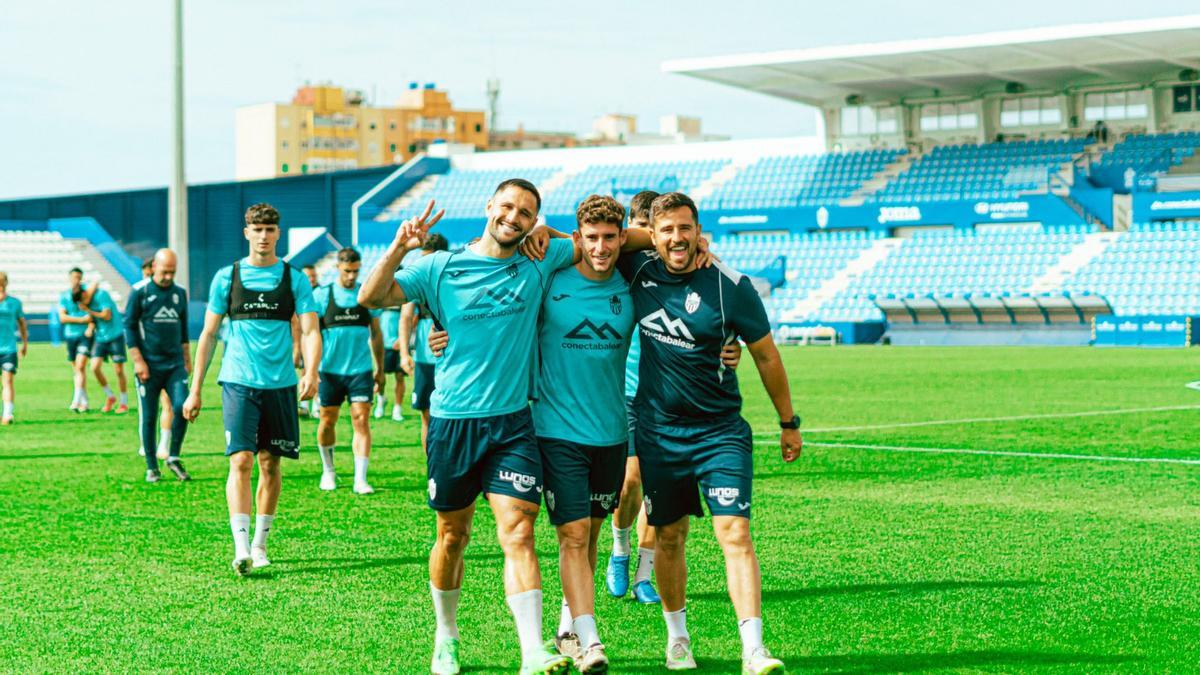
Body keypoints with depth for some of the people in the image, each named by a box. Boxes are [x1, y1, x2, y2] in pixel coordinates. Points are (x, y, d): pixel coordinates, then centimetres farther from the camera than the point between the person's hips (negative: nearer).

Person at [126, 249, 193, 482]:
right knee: (148, 417, 1)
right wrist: (138, 360, -8)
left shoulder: (180, 293, 11)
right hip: (149, 366, -3)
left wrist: (187, 360, 18)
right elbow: (129, 326, -2)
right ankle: (151, 467, 11)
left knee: (182, 407, -12)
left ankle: (174, 458, 5)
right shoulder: (140, 292, -2)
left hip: (175, 364, 3)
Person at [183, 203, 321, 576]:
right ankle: (241, 548, -17)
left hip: (280, 384, 1)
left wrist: (310, 372, -22)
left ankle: (260, 543, 20)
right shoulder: (227, 277, 5)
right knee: (241, 461, -12)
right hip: (238, 382, -1)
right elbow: (208, 334, 9)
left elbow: (310, 331, -2)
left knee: (270, 464, 7)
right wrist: (195, 390, 6)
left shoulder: (294, 279, 4)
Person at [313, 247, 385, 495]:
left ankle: (360, 479, -9)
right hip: (330, 370, -1)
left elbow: (376, 334, 14)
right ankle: (328, 471, 29)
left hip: (361, 370, 1)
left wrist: (380, 369, 14)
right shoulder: (321, 295, 0)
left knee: (362, 421, -8)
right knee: (327, 421, 9)